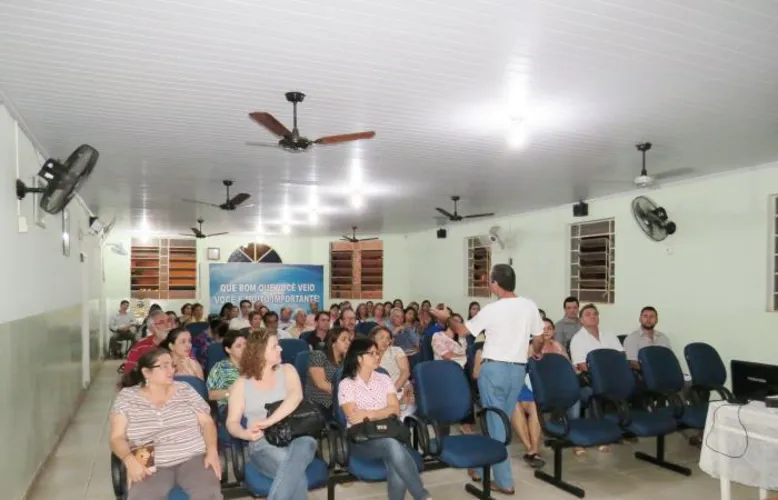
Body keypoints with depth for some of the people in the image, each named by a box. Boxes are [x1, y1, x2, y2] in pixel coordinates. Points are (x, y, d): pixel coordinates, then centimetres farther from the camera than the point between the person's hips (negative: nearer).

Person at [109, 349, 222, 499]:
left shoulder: (185, 390, 8)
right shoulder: (126, 397, 5)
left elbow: (207, 422, 7)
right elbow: (117, 437, 1)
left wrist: (212, 451, -10)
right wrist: (130, 460, -19)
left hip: (193, 458, 1)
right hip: (152, 466, 0)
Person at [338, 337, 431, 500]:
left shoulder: (384, 379, 13)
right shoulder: (346, 384, 1)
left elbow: (395, 409, 3)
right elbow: (353, 418, -11)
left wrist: (370, 414, -11)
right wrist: (383, 413, -7)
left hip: (388, 434, 3)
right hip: (361, 439, -3)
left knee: (397, 468, -32)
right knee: (393, 445, -34)